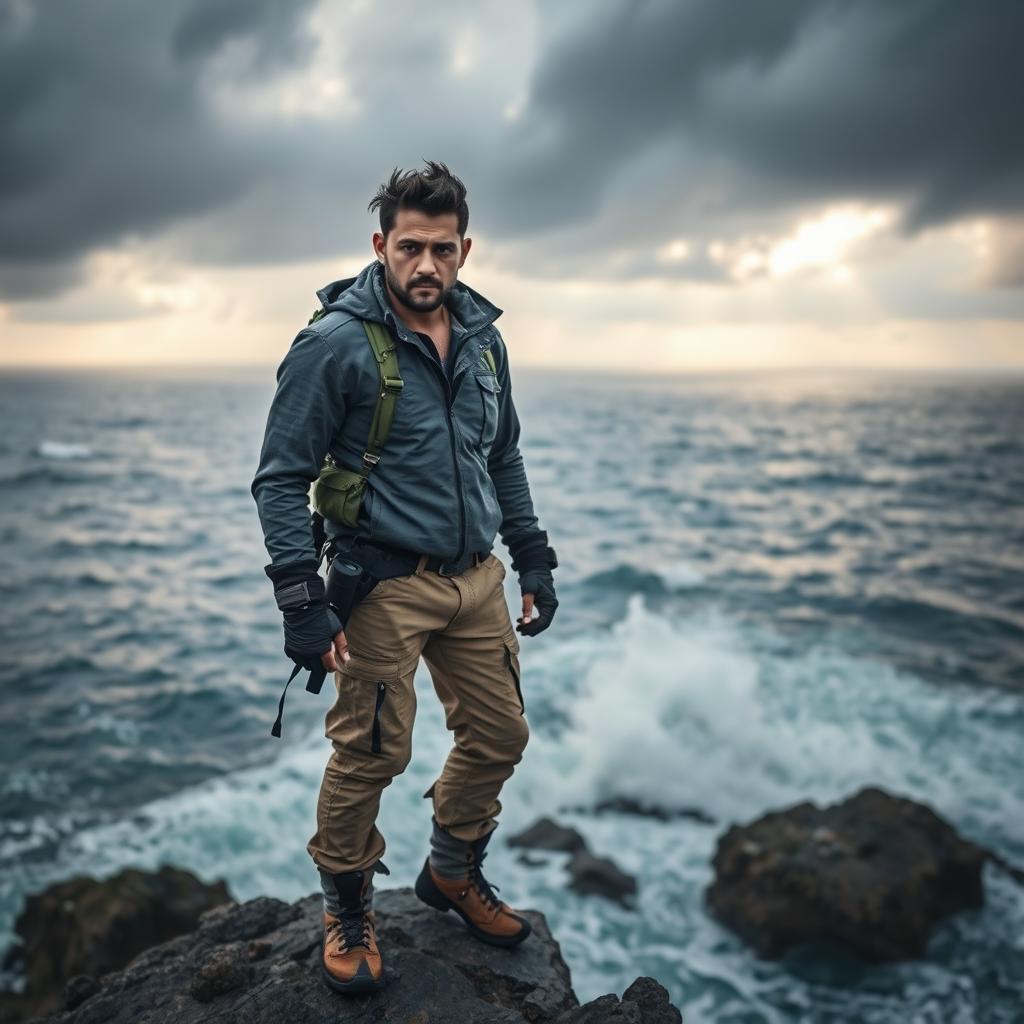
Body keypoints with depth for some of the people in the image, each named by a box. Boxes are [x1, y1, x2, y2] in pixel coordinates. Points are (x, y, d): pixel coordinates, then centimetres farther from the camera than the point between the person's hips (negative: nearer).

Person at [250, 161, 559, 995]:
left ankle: (454, 873, 39)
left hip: (478, 580, 6)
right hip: (385, 586, -6)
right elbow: (281, 478, -11)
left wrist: (533, 560, 13)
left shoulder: (483, 337, 7)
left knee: (499, 736, 13)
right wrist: (302, 604, -16)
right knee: (369, 757, 0)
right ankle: (348, 911, 27)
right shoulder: (335, 343, -12)